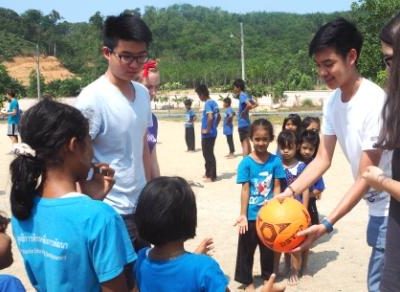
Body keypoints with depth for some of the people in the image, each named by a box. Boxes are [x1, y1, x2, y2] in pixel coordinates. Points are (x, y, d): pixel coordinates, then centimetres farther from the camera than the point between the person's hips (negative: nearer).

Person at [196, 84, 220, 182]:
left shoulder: (208, 103, -17)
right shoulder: (214, 102, 11)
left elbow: (210, 117, -30)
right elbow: (219, 117, 20)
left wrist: (207, 129, -20)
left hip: (207, 134, -9)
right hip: (212, 133, 9)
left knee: (208, 154, -1)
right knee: (208, 154, 18)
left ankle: (212, 176, 4)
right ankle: (208, 173, 27)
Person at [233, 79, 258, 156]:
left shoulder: (242, 95, -16)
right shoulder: (246, 95, 11)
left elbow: (249, 105, -32)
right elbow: (255, 104, 16)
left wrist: (244, 112, -17)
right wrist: (247, 110, 8)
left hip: (243, 123, -9)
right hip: (246, 123, 10)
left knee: (244, 143, -6)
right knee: (247, 142, 16)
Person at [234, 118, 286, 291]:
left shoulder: (275, 161, -5)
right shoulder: (246, 162, -11)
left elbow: (277, 187, -2)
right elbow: (245, 190, -10)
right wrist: (243, 215, -10)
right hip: (251, 215, -2)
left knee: (268, 248, 18)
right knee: (246, 249, 9)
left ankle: (268, 277, 38)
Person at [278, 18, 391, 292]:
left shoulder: (375, 102, -25)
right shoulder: (333, 101, -2)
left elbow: (365, 179, -24)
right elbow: (323, 159, 1)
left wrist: (326, 225, -30)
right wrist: (289, 192, -13)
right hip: (377, 207, 8)